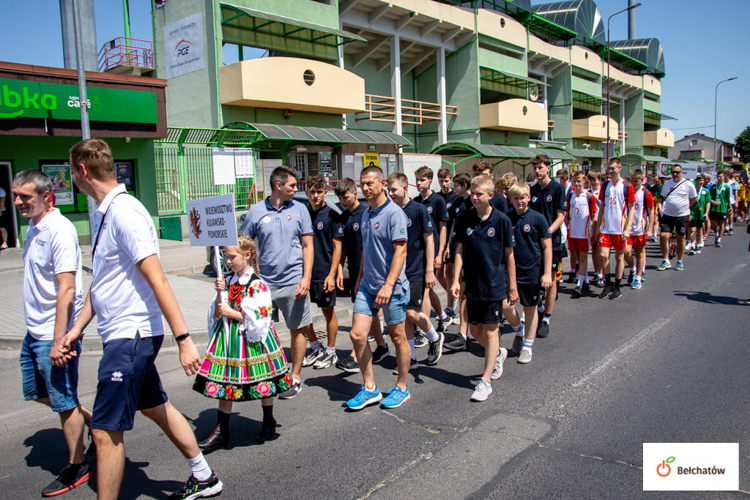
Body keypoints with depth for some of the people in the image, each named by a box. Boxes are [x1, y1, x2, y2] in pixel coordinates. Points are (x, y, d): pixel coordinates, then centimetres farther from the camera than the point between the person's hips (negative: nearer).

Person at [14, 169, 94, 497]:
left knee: (65, 401, 3)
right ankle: (94, 422, 35)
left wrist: (58, 341, -25)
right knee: (36, 392, 21)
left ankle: (76, 467, 20)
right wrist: (38, 330, 19)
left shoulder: (59, 230, -19)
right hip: (34, 332, 10)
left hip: (54, 334, -10)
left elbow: (67, 290, -23)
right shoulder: (33, 228, 11)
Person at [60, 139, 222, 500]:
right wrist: (78, 327, 21)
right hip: (125, 335, 10)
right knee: (156, 407, 20)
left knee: (106, 431, -3)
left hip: (130, 336, -10)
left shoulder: (124, 212, -19)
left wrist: (183, 339, -25)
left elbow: (157, 281, -24)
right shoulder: (102, 213, 11)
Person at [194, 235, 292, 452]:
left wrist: (231, 313, -14)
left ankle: (269, 422, 31)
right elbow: (217, 314, 8)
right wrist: (219, 294, -8)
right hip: (228, 339, 6)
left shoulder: (257, 285, -14)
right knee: (224, 385, 8)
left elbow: (259, 319, -18)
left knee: (262, 382, 9)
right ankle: (221, 433, 18)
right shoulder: (228, 281, 6)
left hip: (251, 340, -6)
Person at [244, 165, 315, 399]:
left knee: (298, 329, 8)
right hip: (264, 282, 1)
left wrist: (306, 277, -7)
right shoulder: (256, 211, 1)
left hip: (292, 281, 0)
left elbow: (307, 246, 2)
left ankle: (295, 377, 22)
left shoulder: (299, 210, 2)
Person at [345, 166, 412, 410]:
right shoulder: (366, 214, 12)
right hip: (367, 286, 7)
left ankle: (402, 388, 25)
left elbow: (400, 252, -19)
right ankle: (370, 389, 16)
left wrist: (388, 285, -25)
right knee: (357, 334, 2)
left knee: (398, 337, 8)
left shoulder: (394, 213, -14)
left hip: (392, 288, -7)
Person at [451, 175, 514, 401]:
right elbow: (460, 251, 3)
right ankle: (498, 353, 43)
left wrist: (512, 286, 0)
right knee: (475, 329, 13)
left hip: (494, 285, -4)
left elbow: (509, 254, -2)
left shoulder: (501, 220, -8)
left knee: (490, 331, 1)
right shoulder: (465, 219, -1)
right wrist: (456, 280, -4)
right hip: (472, 284, 4)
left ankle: (485, 381, 11)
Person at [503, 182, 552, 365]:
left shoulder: (537, 218, -8)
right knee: (505, 305, -7)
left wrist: (547, 273, -8)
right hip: (511, 269, 2)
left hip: (532, 271, -2)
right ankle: (519, 331, 24)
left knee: (530, 308, 9)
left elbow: (547, 247, -5)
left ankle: (527, 346, 24)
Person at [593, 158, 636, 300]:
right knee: (602, 255, -6)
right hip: (606, 228, 3)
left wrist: (628, 229, -12)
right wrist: (598, 227, 10)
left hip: (620, 229, -3)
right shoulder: (605, 186, 8)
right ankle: (608, 284, 12)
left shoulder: (627, 186, -3)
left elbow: (631, 208, -4)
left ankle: (617, 288, 16)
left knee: (619, 257, 5)